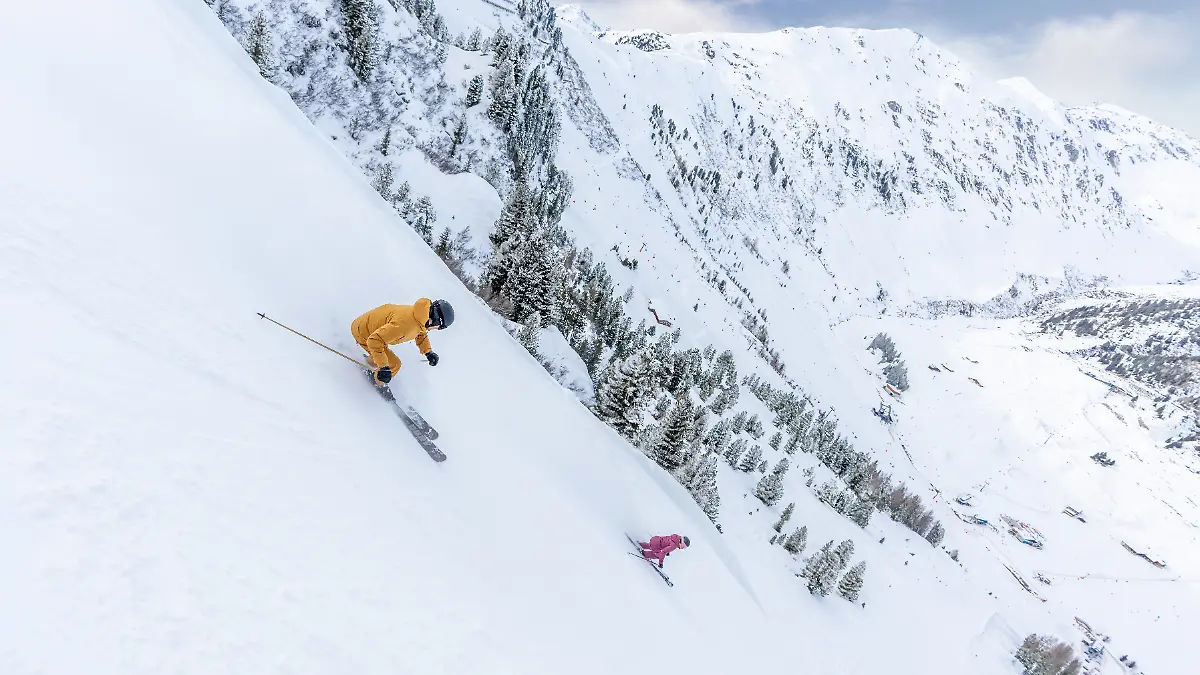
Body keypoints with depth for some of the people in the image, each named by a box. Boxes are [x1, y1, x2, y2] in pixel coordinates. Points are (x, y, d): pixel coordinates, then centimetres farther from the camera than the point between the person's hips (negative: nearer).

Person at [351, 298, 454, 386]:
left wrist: (428, 352, 1)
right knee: (394, 364, -5)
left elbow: (420, 333, 12)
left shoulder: (420, 313, -13)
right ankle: (378, 385, 20)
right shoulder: (405, 324, -41)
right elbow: (375, 340, -41)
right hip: (363, 333, -8)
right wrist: (383, 367, -41)